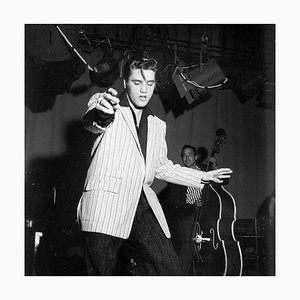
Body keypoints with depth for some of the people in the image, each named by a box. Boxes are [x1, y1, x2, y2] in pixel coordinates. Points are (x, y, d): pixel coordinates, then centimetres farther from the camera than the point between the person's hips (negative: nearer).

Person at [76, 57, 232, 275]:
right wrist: (99, 112, -45)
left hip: (143, 207, 5)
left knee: (171, 272, -9)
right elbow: (92, 123, -20)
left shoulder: (158, 126, 24)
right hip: (106, 207, -5)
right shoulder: (112, 109, 4)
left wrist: (203, 177, 27)